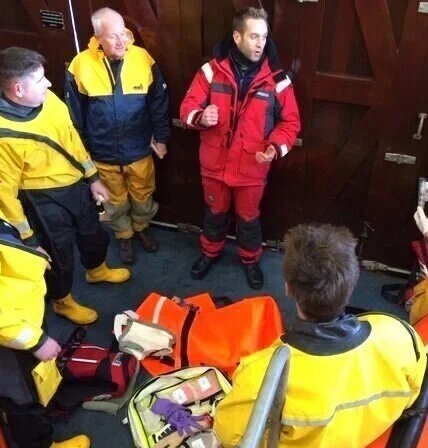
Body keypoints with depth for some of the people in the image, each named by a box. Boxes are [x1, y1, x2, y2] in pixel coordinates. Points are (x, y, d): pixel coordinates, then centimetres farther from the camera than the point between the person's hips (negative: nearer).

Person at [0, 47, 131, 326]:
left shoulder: (48, 99, -12)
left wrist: (93, 178, 10)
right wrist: (27, 239, -15)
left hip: (76, 185, 7)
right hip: (45, 200, -6)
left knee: (94, 234, 28)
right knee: (60, 254, 15)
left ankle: (97, 271, 60)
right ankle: (63, 302, 45)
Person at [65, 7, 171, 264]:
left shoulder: (143, 59, -13)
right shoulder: (81, 65, -13)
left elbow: (159, 102, -3)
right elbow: (75, 113, -2)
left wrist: (161, 137, -1)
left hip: (140, 150, 0)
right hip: (104, 154, 0)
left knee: (142, 195, 21)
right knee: (116, 200, 20)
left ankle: (142, 227, 49)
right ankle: (124, 236, 44)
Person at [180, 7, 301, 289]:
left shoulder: (276, 79, -10)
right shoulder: (212, 70, -9)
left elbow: (290, 122, -3)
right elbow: (188, 106, -5)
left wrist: (277, 146, -22)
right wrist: (200, 117, -29)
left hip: (252, 167, -1)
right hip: (215, 163, 1)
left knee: (249, 217, 18)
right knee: (215, 212, 22)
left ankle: (251, 259, 43)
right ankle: (211, 252, 48)